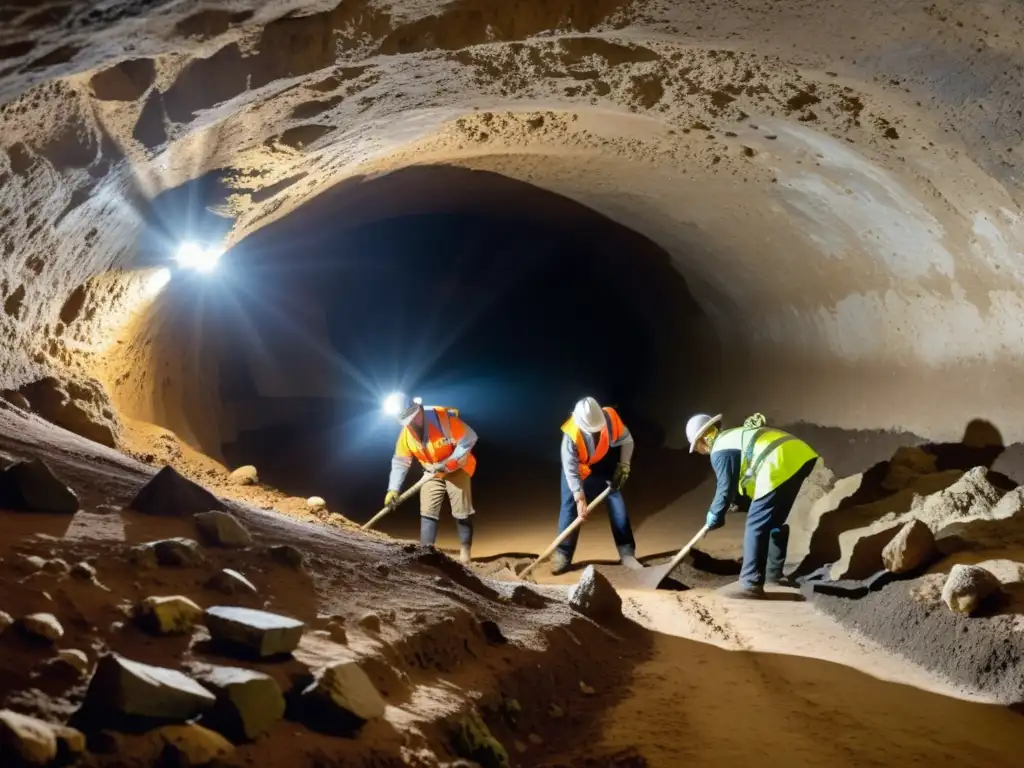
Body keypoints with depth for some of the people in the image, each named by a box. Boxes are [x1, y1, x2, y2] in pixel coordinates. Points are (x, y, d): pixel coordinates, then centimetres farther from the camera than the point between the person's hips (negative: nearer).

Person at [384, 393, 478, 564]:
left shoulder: (444, 417, -30)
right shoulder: (406, 433, -13)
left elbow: (469, 439, -26)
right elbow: (400, 462, -7)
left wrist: (448, 463, -29)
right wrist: (393, 489, -18)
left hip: (457, 469, -4)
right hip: (432, 473, 5)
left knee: (461, 511, -4)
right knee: (427, 511, -1)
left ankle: (465, 548, 7)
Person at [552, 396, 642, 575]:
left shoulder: (610, 418, -31)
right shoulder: (571, 434, -37)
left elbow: (627, 440, -10)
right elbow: (571, 470, -31)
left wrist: (624, 466, -15)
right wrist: (580, 499, -33)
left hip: (602, 464, 2)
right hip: (576, 467, -2)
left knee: (617, 503, -2)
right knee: (570, 508, -6)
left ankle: (627, 553, 4)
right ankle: (562, 555, 5)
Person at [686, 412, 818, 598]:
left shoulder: (719, 450, 2)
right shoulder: (735, 436, 30)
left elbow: (726, 487, 0)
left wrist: (715, 515, 12)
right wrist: (737, 499, 37)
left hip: (780, 467, -10)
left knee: (756, 526, -3)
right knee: (774, 521, 25)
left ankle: (751, 585, -4)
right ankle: (773, 572, 36)